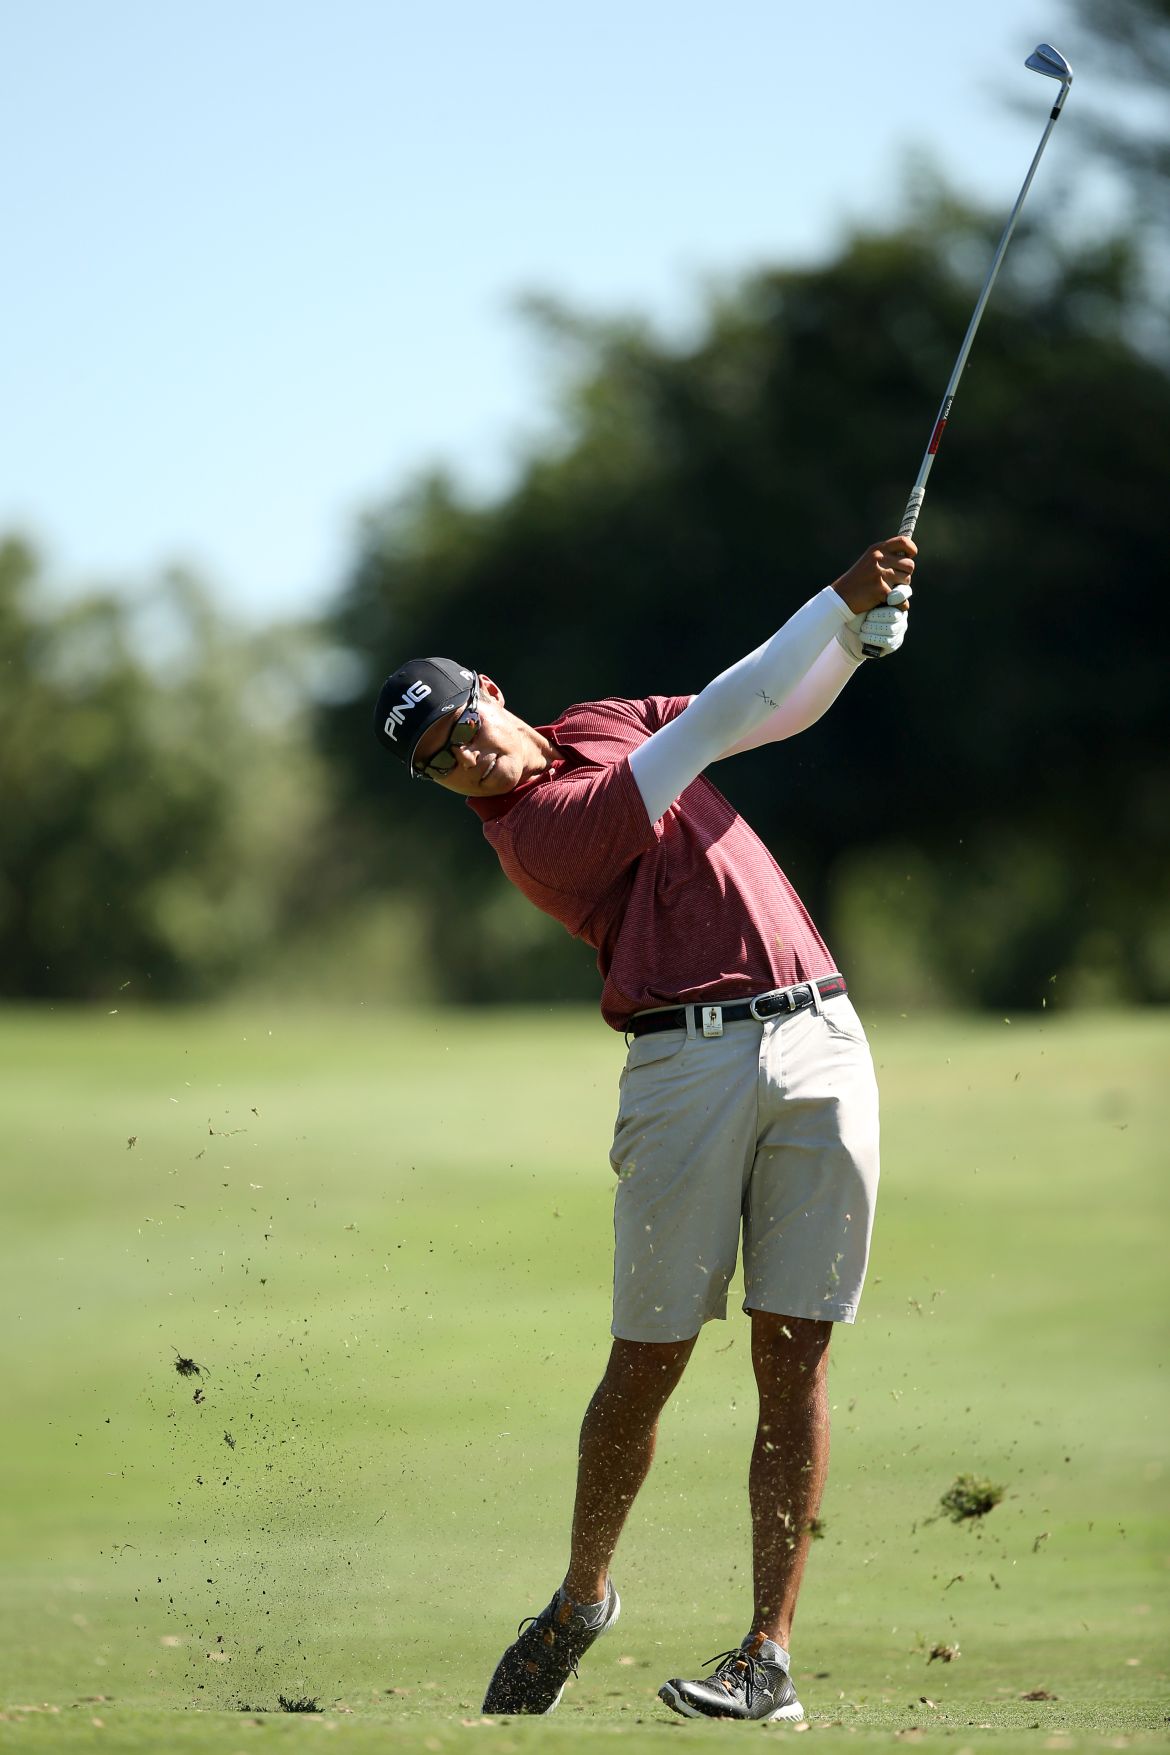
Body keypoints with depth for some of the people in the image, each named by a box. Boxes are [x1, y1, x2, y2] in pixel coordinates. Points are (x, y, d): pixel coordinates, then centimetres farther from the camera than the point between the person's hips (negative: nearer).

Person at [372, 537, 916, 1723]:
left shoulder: (599, 728, 17)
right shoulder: (531, 833, -8)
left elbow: (786, 708, 25)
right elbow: (708, 727, -12)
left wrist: (860, 630, 4)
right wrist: (838, 603, -10)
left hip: (818, 1041, 5)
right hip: (688, 1060, -5)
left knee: (792, 1357, -3)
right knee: (648, 1359, -3)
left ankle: (771, 1655, -3)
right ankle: (581, 1600, 21)